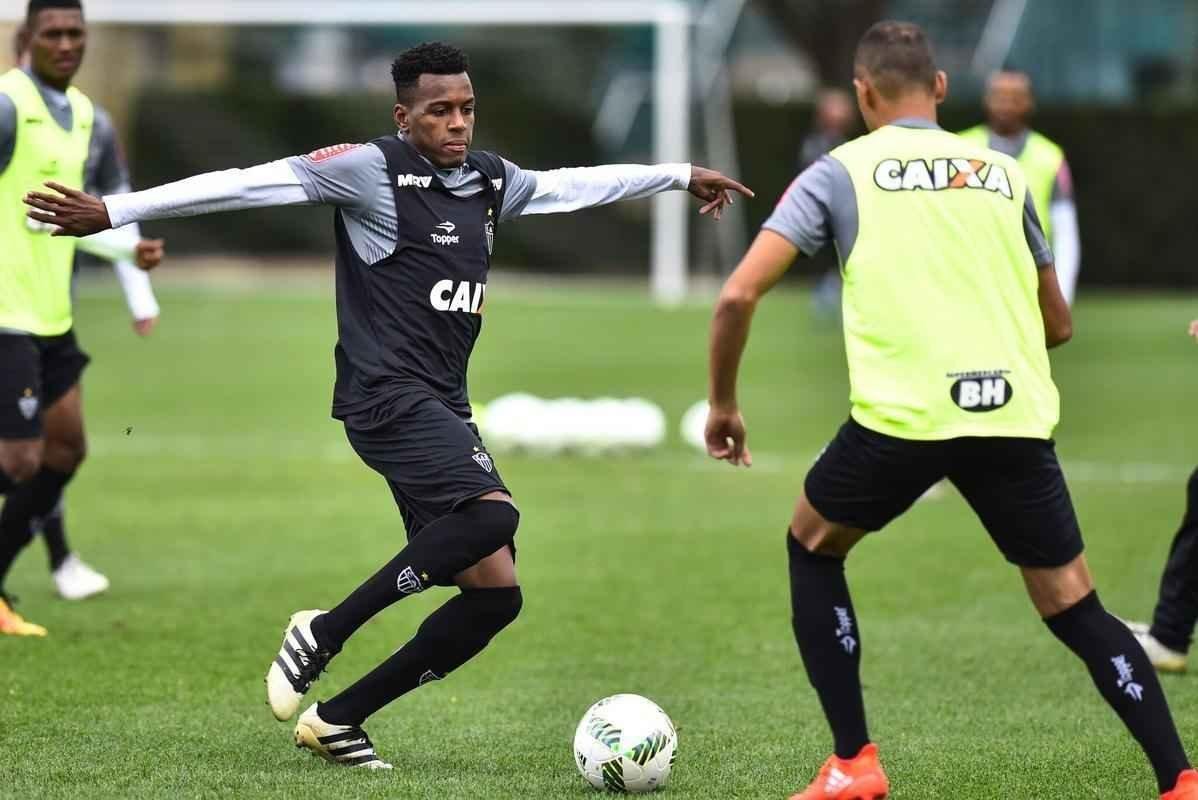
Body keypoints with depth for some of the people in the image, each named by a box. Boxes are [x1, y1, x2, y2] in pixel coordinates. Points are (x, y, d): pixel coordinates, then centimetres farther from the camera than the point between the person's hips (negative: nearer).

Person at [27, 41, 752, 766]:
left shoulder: (492, 181, 14)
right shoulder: (373, 169, -7)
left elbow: (576, 184, 32)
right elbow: (251, 185, -12)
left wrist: (682, 176, 42)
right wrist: (114, 211, -15)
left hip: (444, 408, 8)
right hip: (389, 397, -8)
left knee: (496, 593, -1)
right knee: (492, 512, -31)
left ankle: (338, 719, 7)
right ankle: (323, 634, -18)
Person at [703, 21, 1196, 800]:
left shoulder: (841, 172, 9)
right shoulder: (1005, 173, 18)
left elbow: (739, 296, 1)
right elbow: (1059, 324, 25)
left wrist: (724, 404, 15)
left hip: (902, 415, -2)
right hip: (1018, 417, 2)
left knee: (812, 550, 23)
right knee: (1073, 606, 11)